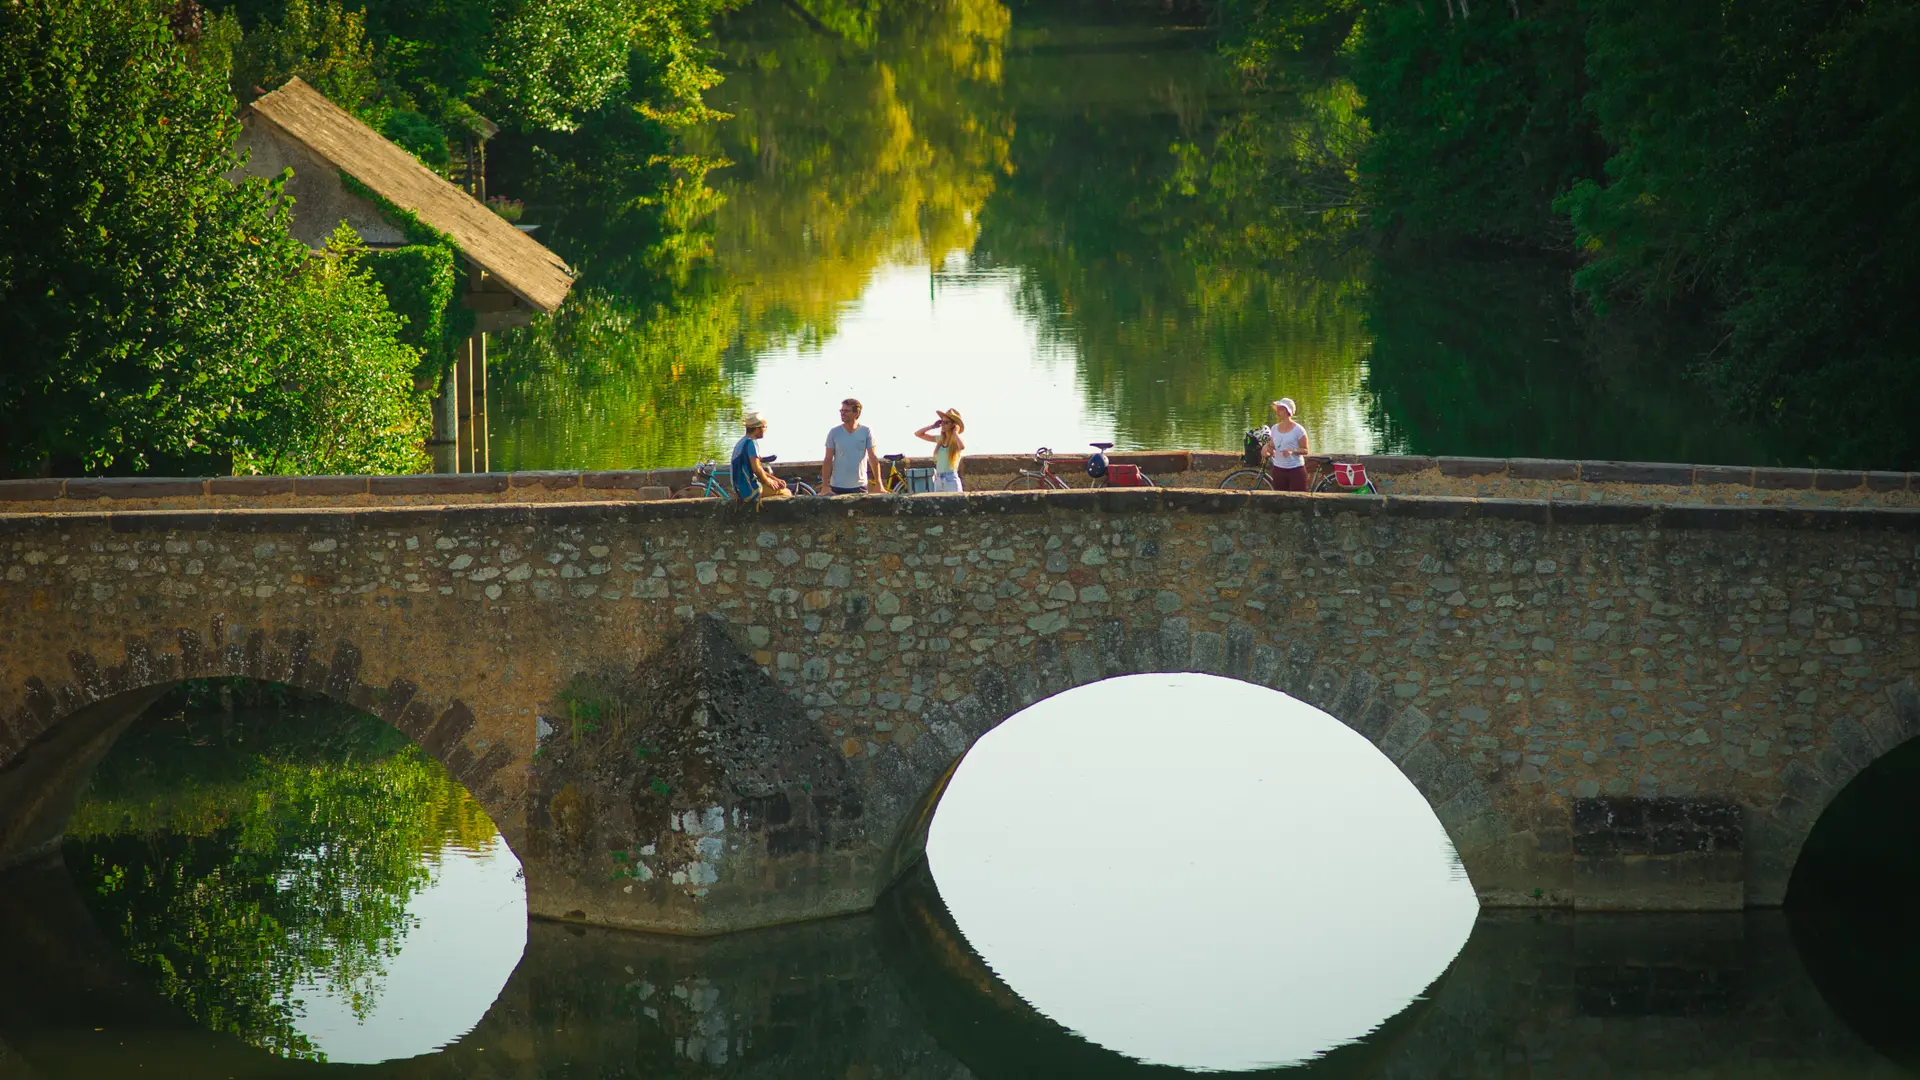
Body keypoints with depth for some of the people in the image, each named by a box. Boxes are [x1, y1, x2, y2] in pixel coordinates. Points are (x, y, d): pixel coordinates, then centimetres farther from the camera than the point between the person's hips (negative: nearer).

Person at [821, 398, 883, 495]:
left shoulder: (866, 432, -1)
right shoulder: (834, 432, 0)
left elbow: (873, 458, -1)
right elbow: (828, 460, 1)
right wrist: (825, 486, -6)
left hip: (859, 486, 0)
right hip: (838, 487, 0)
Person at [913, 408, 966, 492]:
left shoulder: (957, 441, -5)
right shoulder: (940, 439, 11)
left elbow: (962, 447, -32)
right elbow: (918, 434, 17)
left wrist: (955, 432, -16)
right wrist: (933, 426, 6)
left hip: (951, 480, -6)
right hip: (938, 480, 6)